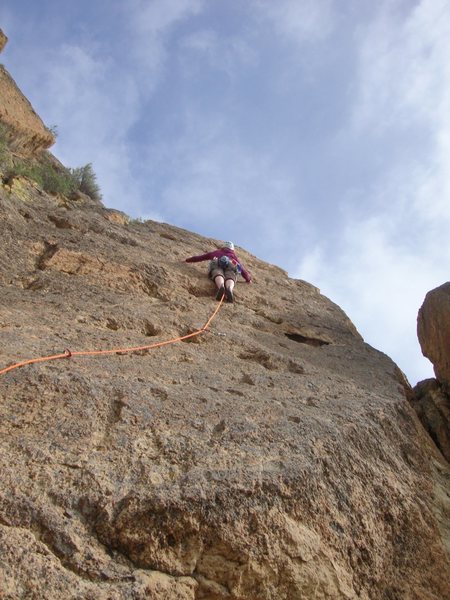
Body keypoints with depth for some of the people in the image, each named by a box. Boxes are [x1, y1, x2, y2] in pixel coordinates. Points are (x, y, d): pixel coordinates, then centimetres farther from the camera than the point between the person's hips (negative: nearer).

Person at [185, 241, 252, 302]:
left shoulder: (216, 252, 41)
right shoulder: (234, 256, 40)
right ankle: (230, 289, -64)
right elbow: (242, 268, 36)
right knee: (230, 277, -28)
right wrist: (248, 279, 48)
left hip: (217, 263, 0)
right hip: (231, 265, 0)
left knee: (218, 274, -30)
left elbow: (200, 257, 46)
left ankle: (221, 287, -66)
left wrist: (188, 260, 59)